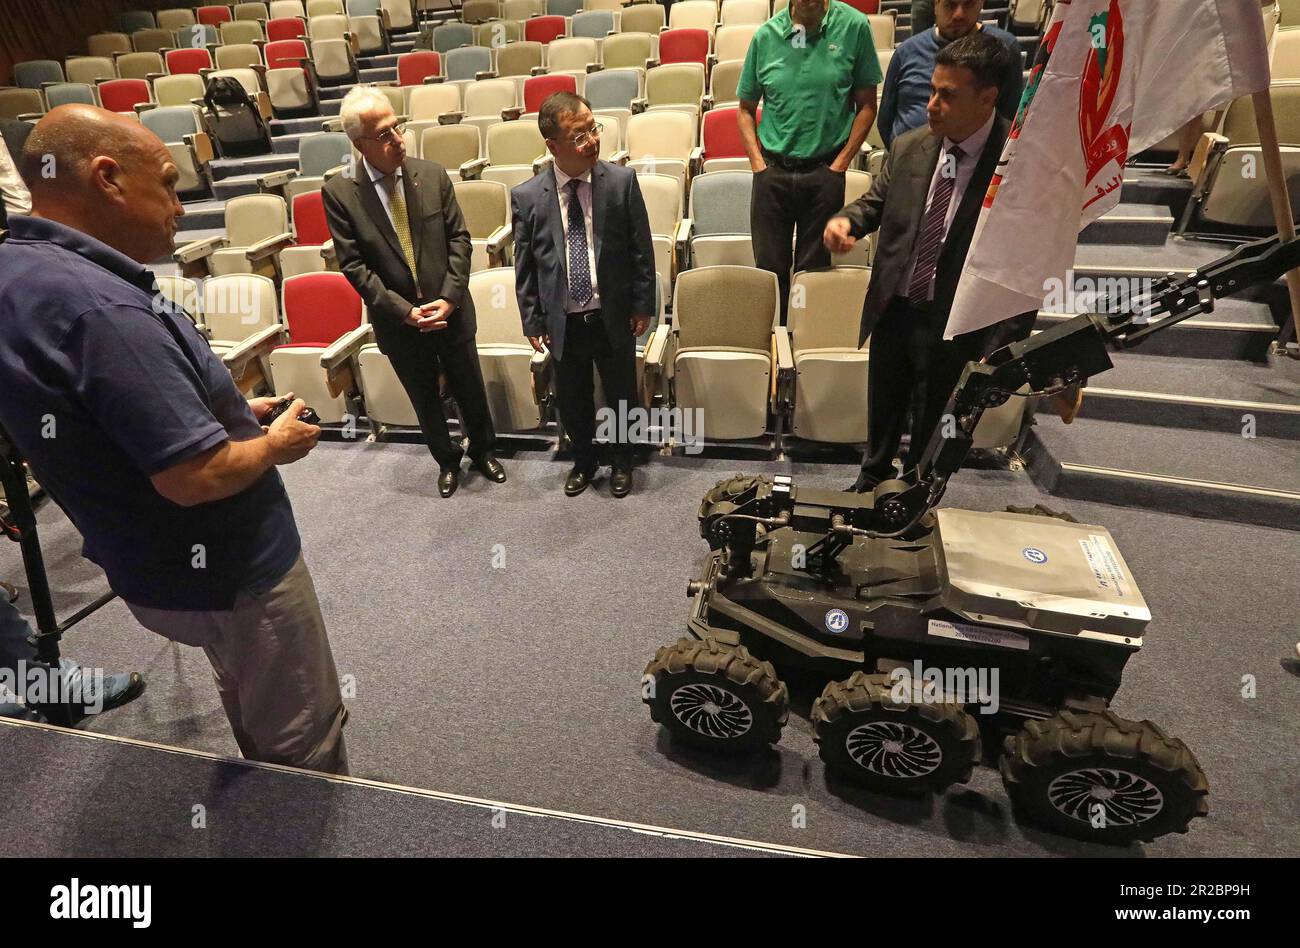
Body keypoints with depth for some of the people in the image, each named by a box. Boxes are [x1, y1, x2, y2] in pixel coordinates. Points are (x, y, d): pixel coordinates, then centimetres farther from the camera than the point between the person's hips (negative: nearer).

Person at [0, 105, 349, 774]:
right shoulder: (99, 306, -31)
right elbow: (194, 477, -31)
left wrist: (230, 410, 8)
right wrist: (276, 444, -12)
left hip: (151, 564, 10)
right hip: (227, 572, -10)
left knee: (254, 720, 32)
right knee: (306, 745, 11)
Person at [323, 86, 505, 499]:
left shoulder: (432, 175, -5)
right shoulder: (339, 192, -10)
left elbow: (458, 238, -2)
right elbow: (353, 264, -10)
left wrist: (448, 298, -13)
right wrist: (405, 311, -16)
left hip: (450, 311, 1)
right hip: (398, 322, -1)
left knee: (470, 390, 15)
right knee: (425, 400, 16)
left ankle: (483, 452, 39)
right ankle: (447, 461, 39)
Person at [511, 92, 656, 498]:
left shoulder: (622, 181, -9)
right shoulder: (526, 197, -8)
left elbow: (641, 250, -2)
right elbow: (524, 266, -1)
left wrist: (643, 305, -2)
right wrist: (532, 321, 0)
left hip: (614, 317, 0)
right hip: (563, 322, 1)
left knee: (621, 396, 16)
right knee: (572, 401, 17)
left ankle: (621, 461, 42)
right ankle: (583, 461, 43)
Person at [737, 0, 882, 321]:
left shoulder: (854, 26, -2)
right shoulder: (766, 35, 2)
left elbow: (866, 105, 2)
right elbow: (746, 109, 10)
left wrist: (840, 163, -4)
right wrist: (758, 163, 0)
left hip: (824, 172, -1)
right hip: (773, 171, 1)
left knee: (815, 269, 5)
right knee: (770, 267, 5)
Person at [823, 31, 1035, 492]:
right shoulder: (909, 147, -3)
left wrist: (1003, 344, -21)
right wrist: (846, 220, -11)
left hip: (953, 325, -4)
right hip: (893, 310, 5)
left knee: (929, 429, 16)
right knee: (883, 413, 24)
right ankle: (873, 480, 50)